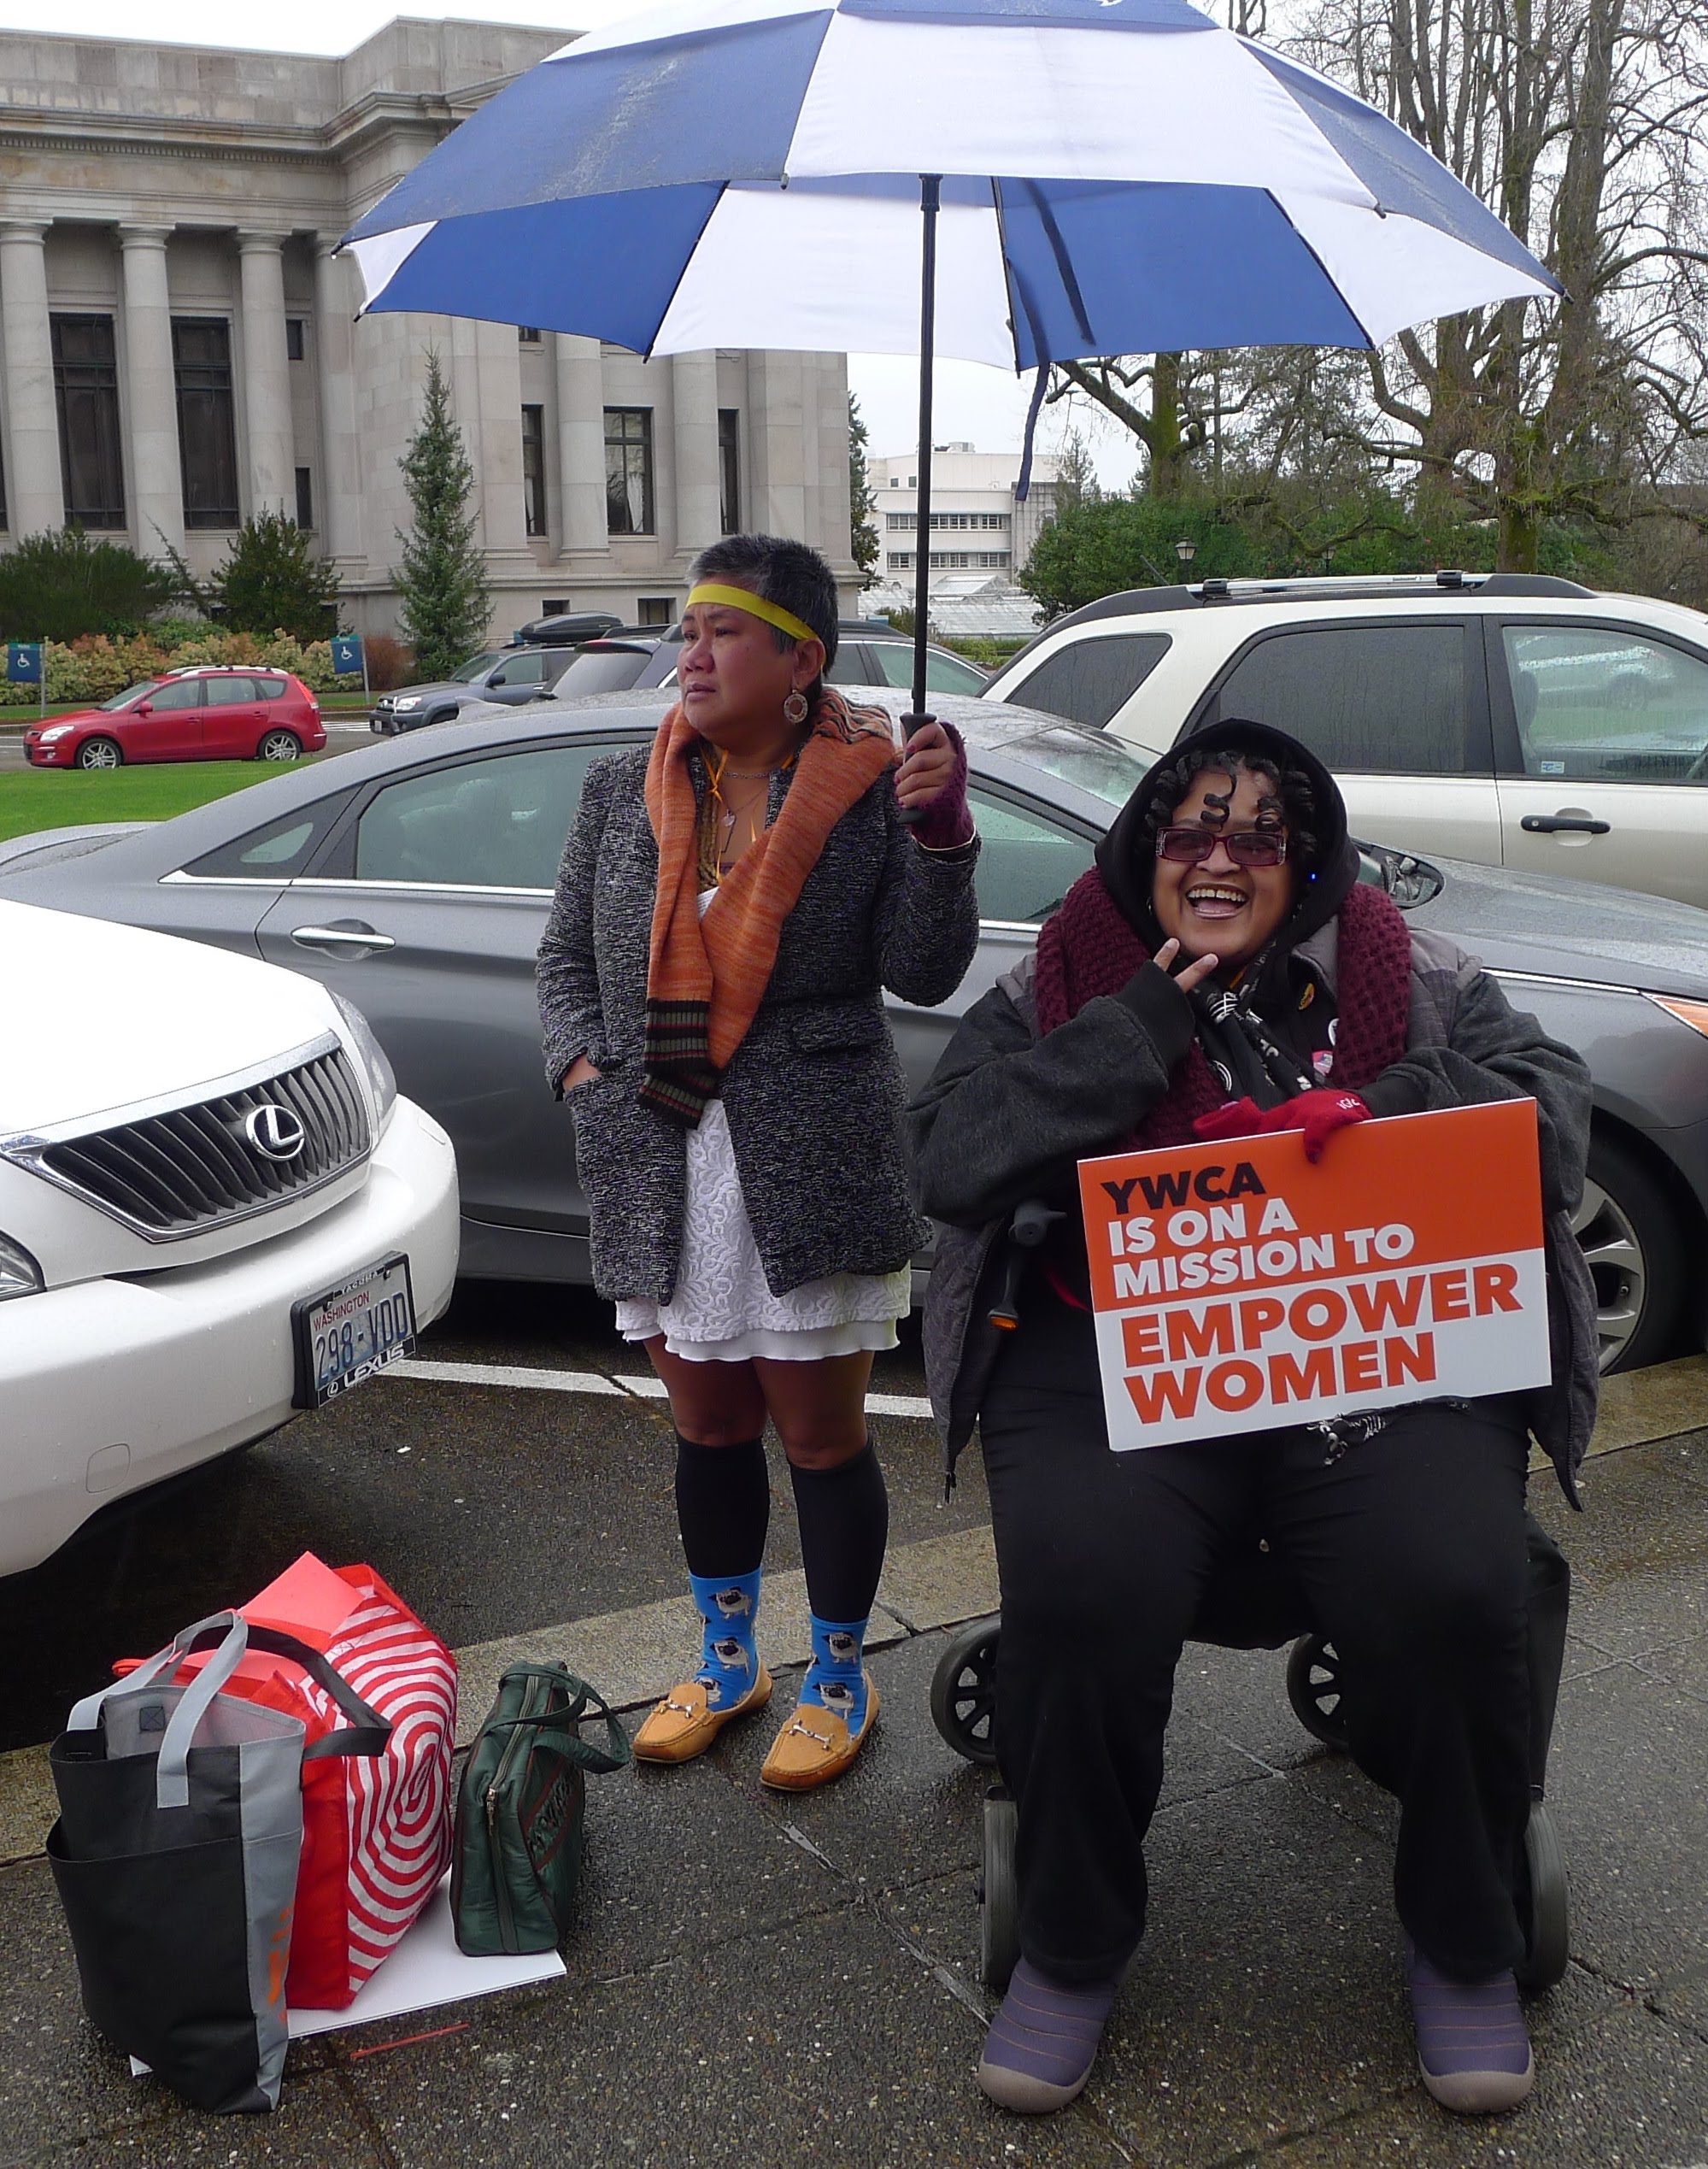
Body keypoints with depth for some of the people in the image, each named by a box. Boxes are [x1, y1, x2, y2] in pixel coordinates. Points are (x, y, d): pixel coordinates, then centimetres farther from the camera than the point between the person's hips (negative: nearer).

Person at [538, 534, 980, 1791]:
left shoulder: (868, 789, -4)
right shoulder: (624, 791, 8)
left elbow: (923, 974, -8)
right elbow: (568, 957, 15)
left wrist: (940, 833, -20)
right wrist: (580, 1063, -1)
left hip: (810, 1169, -4)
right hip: (662, 1168, 4)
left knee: (823, 1435, 7)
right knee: (708, 1430, 17)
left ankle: (841, 1681, 28)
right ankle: (729, 1662, 38)